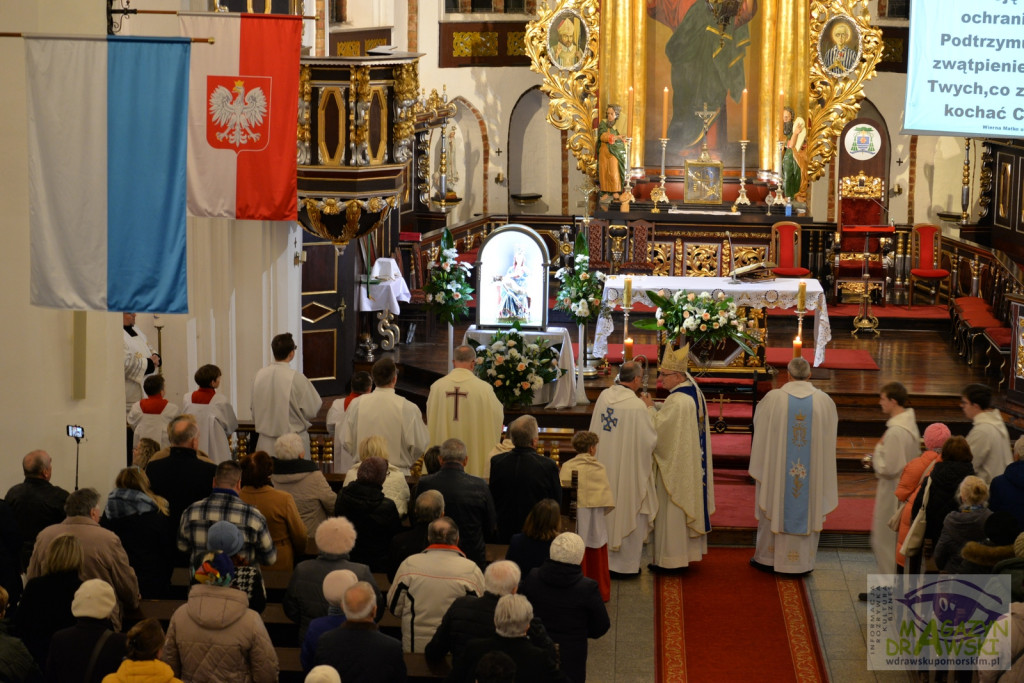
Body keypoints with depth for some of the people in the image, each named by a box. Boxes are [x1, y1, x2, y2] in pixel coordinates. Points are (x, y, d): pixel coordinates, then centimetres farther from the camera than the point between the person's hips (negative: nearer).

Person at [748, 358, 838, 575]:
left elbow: (759, 426, 6)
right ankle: (802, 560, 18)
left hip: (776, 466, -1)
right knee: (807, 508, 11)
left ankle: (767, 556, 22)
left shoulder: (773, 398, -10)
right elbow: (831, 432, 8)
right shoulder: (824, 401, -6)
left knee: (773, 507, 13)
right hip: (812, 471, 1)